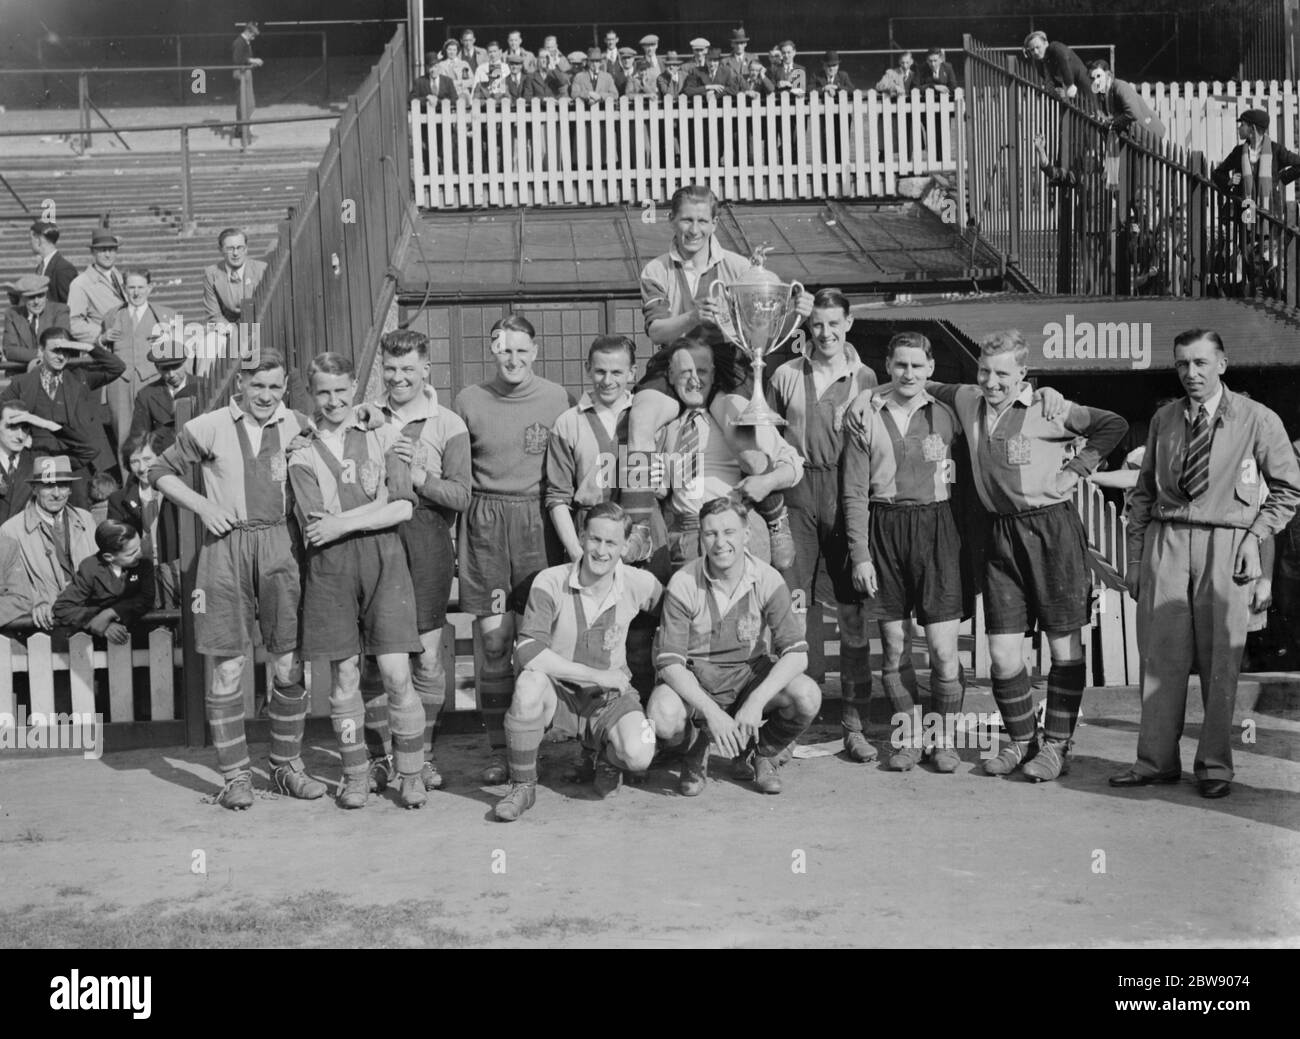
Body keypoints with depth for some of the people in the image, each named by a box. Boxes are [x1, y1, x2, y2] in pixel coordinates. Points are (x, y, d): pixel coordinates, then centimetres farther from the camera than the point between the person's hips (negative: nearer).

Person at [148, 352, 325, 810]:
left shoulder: (298, 426, 6)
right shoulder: (209, 428, 1)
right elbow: (161, 471, 9)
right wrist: (202, 505, -4)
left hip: (280, 543, 2)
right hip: (226, 545, -2)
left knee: (289, 663, 4)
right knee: (228, 666, 1)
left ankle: (287, 764, 20)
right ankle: (234, 775, 10)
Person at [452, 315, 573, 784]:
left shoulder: (558, 400, 3)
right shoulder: (468, 402, 5)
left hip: (539, 521, 0)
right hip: (485, 524, 1)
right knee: (494, 640, -1)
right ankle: (500, 751, 7)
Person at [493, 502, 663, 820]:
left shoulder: (640, 584, -9)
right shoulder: (550, 582, -17)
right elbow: (527, 652, -26)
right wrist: (597, 675, -26)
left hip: (610, 690, 1)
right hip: (557, 684, -1)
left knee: (639, 756, -27)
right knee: (530, 682, -37)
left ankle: (606, 757, 15)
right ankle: (522, 786, -15)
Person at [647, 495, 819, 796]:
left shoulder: (767, 580, -12)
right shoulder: (683, 584, -15)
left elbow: (796, 653, -17)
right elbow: (669, 662, -17)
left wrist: (756, 701, -32)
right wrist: (711, 711, -31)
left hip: (751, 675, 1)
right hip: (694, 680, -1)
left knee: (807, 697, -27)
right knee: (663, 717, -34)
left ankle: (765, 754, 7)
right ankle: (695, 752, 6)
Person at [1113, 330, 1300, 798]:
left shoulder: (1257, 420, 1)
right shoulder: (1163, 420, 11)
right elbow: (1143, 491, 15)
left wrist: (1256, 536, -3)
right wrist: (1135, 557, 9)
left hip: (1225, 545, -3)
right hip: (1165, 540, 3)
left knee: (1220, 659, 1)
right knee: (1161, 653, 2)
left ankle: (1214, 766, 12)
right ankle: (1156, 760, 10)